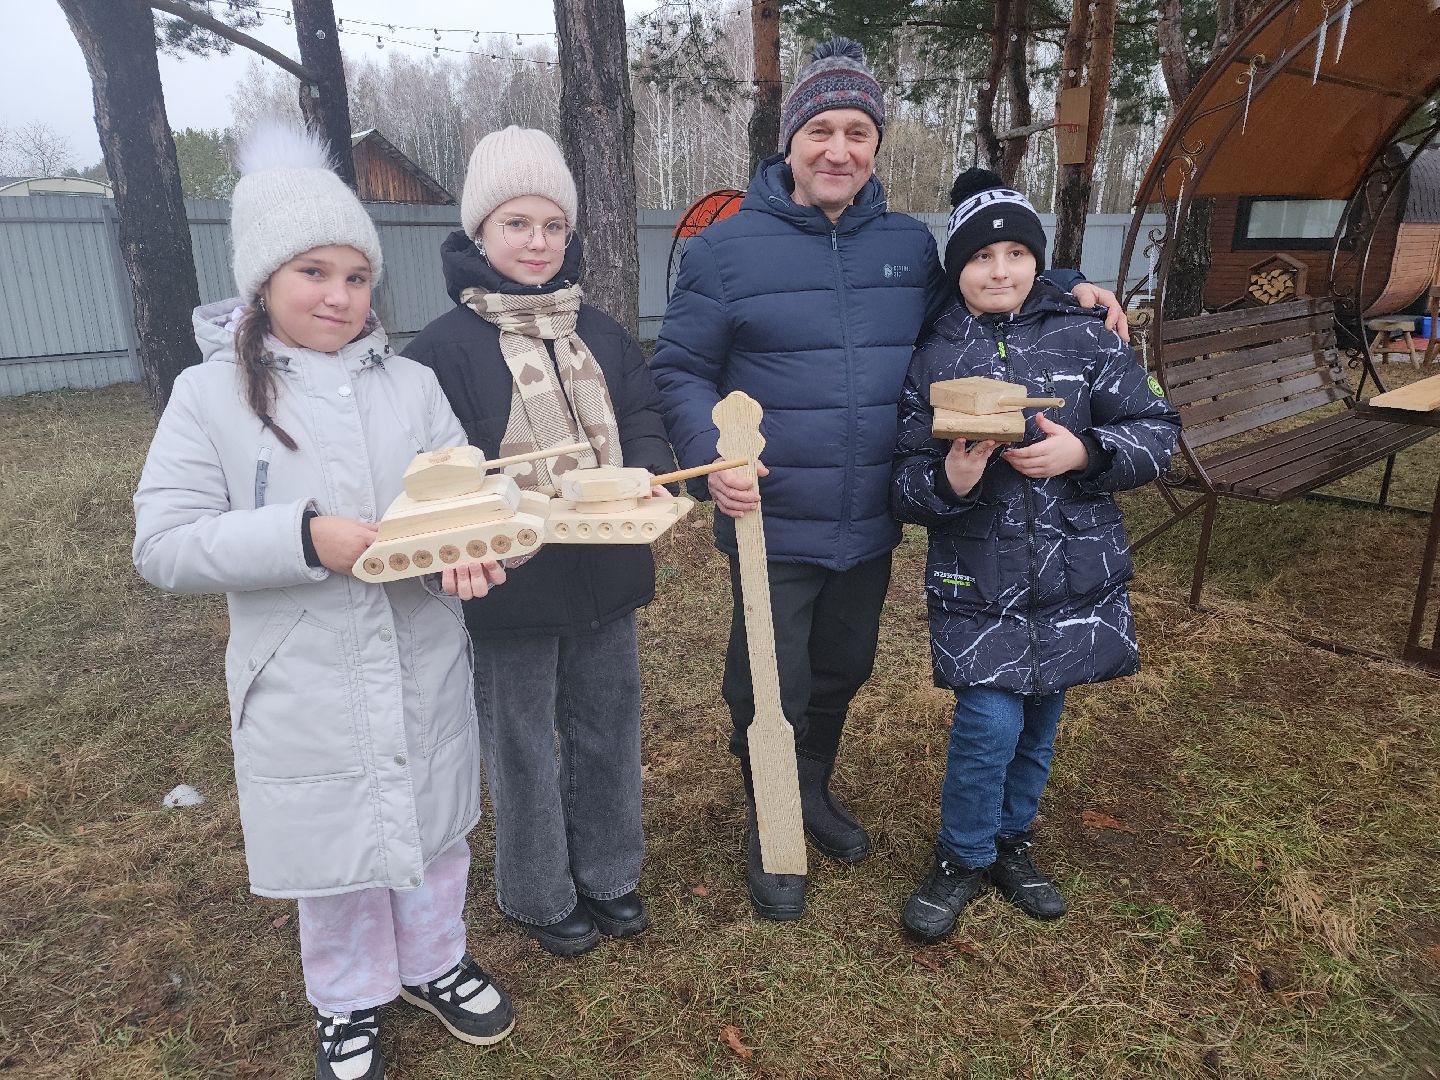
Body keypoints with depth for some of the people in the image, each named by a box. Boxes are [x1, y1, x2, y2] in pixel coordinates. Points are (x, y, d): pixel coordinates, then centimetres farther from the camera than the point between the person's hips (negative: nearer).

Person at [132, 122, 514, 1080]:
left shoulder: (412, 385, 2)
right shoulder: (210, 395, -6)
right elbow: (165, 546, -11)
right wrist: (305, 538, -24)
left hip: (424, 675, 3)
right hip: (305, 689, -2)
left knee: (434, 827, 20)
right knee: (333, 851, 16)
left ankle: (433, 964, 47)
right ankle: (350, 1003, 43)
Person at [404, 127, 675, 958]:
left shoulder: (600, 334, 6)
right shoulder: (445, 348, -10)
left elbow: (645, 416, 6)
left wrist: (646, 476, -15)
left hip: (605, 571, 5)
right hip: (511, 584, -5)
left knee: (609, 728, 18)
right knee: (525, 747, 11)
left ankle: (608, 872, 40)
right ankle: (539, 894, 35)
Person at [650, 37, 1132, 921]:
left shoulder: (910, 244, 5)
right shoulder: (728, 246, -8)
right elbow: (682, 370, -6)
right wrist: (711, 455, -24)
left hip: (870, 527, 5)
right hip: (772, 528, -4)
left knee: (841, 675, 23)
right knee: (772, 693, 8)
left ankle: (814, 792, 50)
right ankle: (768, 834, 35)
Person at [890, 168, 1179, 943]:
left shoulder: (1084, 338, 1)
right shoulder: (932, 358, -1)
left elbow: (1156, 432, 1)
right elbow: (903, 486, -2)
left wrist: (1083, 451, -18)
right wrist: (947, 482, -24)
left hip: (1074, 574, 2)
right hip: (976, 580, -2)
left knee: (1040, 720, 15)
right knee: (990, 721, -9)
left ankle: (1010, 842, 40)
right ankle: (962, 859, 18)